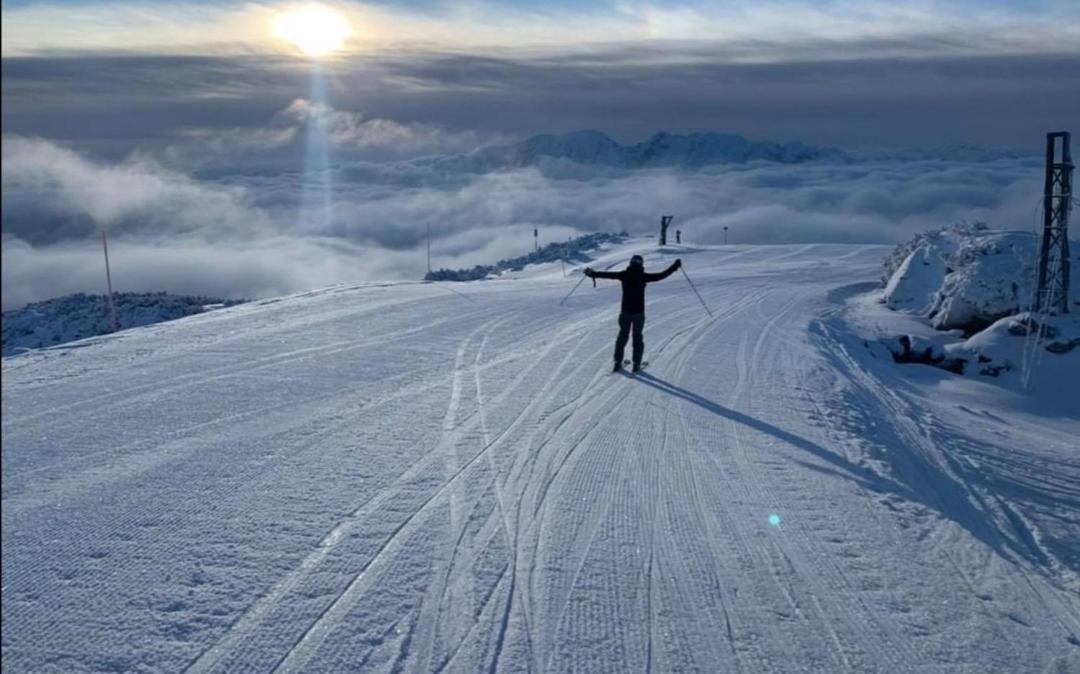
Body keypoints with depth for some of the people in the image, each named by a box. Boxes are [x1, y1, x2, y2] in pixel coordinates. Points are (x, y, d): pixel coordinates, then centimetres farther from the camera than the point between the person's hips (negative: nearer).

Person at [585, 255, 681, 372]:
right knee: (637, 337, 10)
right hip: (639, 312, -2)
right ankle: (636, 364, 9)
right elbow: (661, 275, -6)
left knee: (623, 335, 15)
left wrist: (593, 273, 12)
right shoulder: (643, 276, -9)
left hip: (625, 311, 2)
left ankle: (618, 362, 14)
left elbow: (608, 274, 1)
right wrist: (675, 266, 3)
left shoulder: (624, 275, -4)